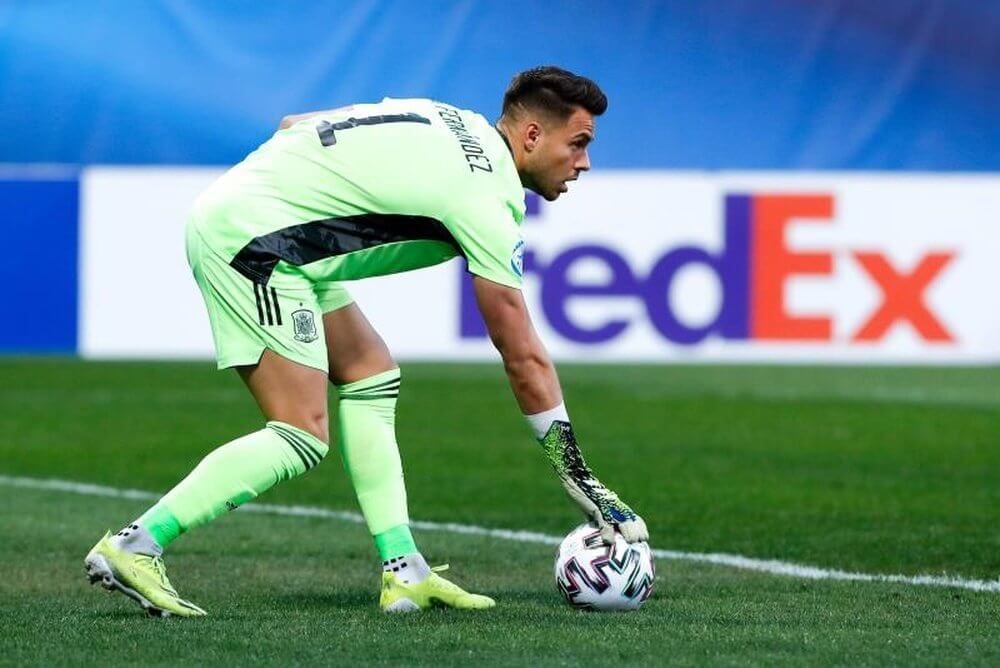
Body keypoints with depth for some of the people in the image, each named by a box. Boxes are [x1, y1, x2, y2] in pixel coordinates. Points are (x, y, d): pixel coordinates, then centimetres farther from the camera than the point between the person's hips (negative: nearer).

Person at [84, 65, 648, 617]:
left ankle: (404, 574, 9)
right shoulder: (485, 196, -12)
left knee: (371, 377, 12)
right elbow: (524, 358, -10)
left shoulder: (458, 126, 13)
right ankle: (134, 546, -15)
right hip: (250, 234, -10)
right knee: (301, 439, -12)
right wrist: (577, 474, -5)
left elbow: (294, 125, 18)